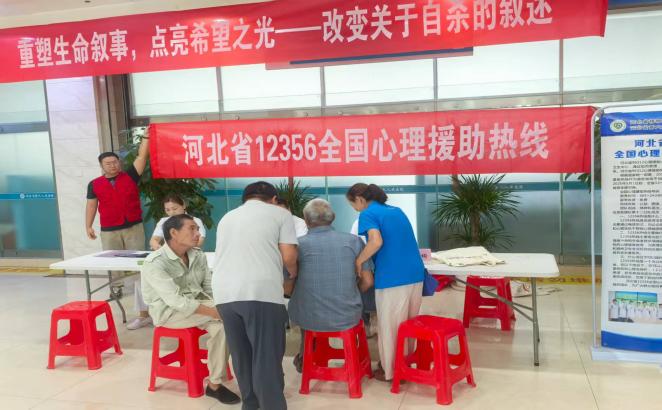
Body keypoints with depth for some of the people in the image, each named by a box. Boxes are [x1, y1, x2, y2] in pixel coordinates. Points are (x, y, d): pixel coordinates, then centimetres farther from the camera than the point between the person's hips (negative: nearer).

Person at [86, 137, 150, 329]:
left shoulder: (130, 176, 2)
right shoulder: (94, 184, 6)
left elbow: (142, 156, -3)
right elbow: (91, 205, 8)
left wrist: (146, 136, -10)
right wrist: (88, 226, 1)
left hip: (133, 228, -1)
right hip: (109, 232, 1)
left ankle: (143, 312, 3)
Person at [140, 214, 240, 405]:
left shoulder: (198, 255, 0)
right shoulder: (155, 263, -20)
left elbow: (210, 288, 5)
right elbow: (177, 302, -26)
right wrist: (216, 311, -30)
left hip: (197, 303, 6)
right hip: (169, 311, -6)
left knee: (220, 325, -23)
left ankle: (214, 384, -9)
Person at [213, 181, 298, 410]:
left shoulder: (227, 217, 27)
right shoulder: (280, 213, 12)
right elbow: (288, 257, 3)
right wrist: (293, 274, 26)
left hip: (224, 292, 5)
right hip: (261, 292, -5)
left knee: (240, 353, 17)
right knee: (267, 357, 1)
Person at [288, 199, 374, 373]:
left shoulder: (297, 244, -8)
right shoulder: (353, 240, -2)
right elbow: (367, 282, -1)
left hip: (309, 319, -1)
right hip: (348, 318, 1)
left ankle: (304, 355, 48)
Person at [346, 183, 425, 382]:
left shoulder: (367, 214, -5)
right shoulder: (397, 210, 18)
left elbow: (376, 241, -23)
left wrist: (358, 261, -11)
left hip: (392, 278, -7)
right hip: (415, 274, 7)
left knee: (390, 326, 8)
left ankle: (391, 372, 20)